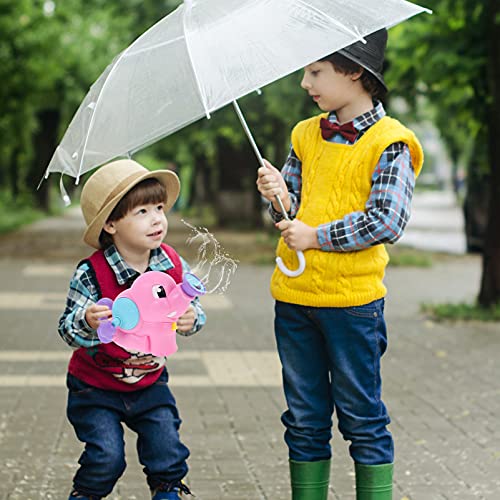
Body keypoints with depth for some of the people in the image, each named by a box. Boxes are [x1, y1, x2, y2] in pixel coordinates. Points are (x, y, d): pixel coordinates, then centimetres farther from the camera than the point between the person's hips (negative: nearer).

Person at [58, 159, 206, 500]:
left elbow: (193, 307, -3)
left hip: (150, 381, 3)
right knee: (107, 457, -9)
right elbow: (67, 329, -22)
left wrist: (191, 319, -26)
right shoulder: (91, 275, -24)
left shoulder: (173, 266, -11)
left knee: (168, 451, -1)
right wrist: (87, 322, -44)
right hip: (96, 386, -3)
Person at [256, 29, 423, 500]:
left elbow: (387, 221, -15)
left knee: (361, 417, 4)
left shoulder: (389, 142, -7)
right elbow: (291, 214, 14)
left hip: (352, 300, -5)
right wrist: (278, 195, -8)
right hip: (293, 297, 5)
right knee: (305, 420, 12)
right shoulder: (306, 135, 12)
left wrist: (316, 237, -12)